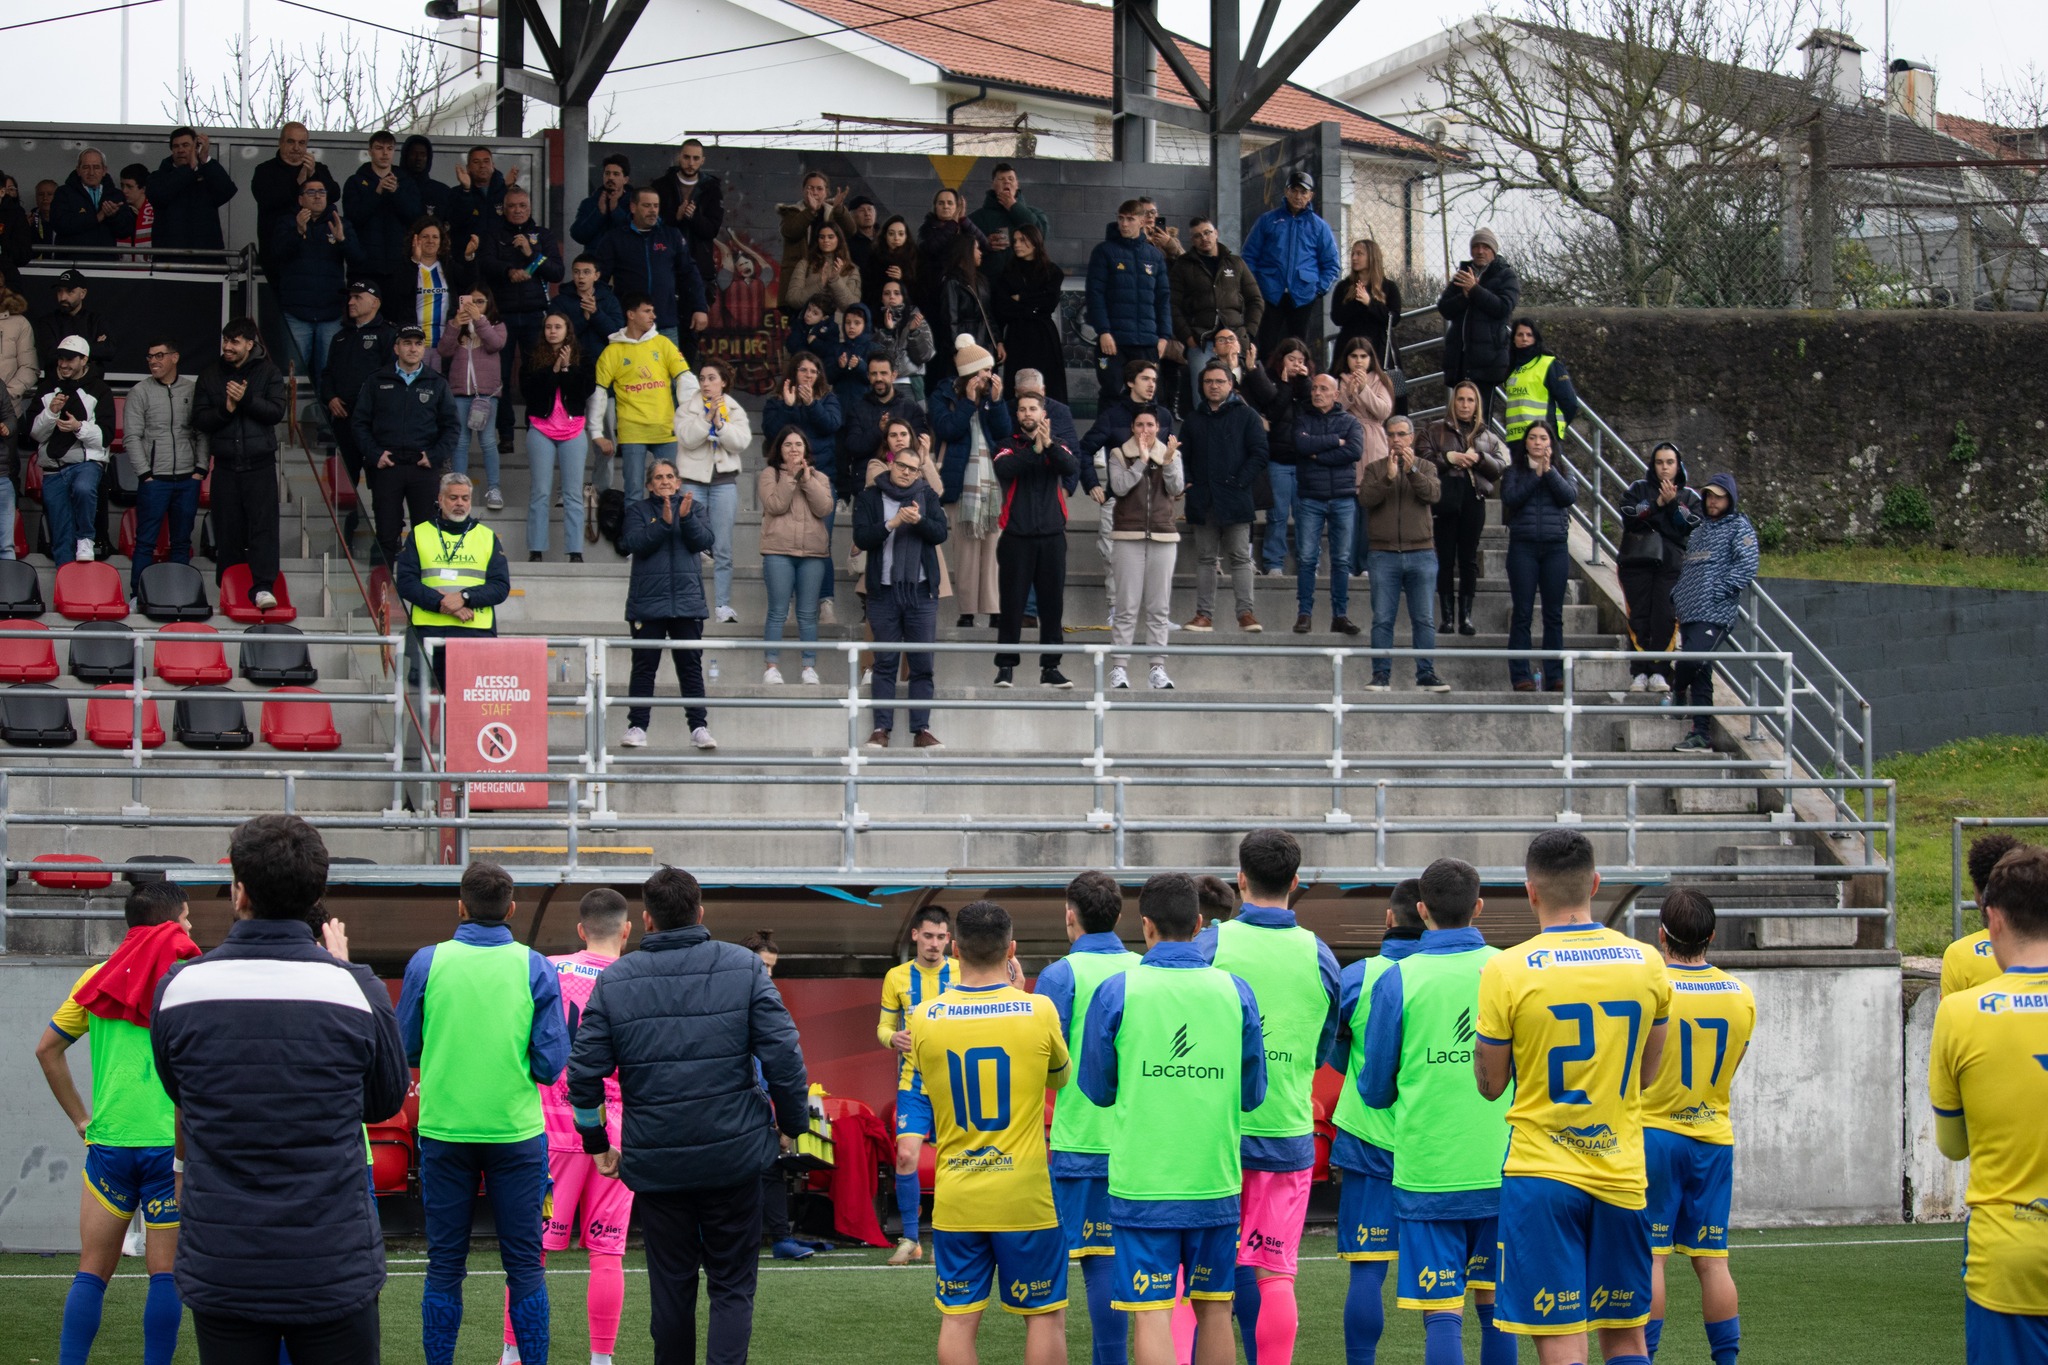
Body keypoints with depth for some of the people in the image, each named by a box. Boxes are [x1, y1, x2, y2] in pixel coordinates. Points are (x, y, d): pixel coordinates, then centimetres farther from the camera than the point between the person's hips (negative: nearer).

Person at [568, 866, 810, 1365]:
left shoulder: (615, 981, 0)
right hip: (734, 1154, -1)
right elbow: (784, 1056, -7)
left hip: (655, 1162, 1)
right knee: (733, 1287, 3)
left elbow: (584, 1072, -1)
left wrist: (596, 1141, 12)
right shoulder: (744, 968, -4)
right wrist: (794, 1123, 7)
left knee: (671, 1287, 13)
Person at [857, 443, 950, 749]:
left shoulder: (928, 497, 10)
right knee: (885, 664, 0)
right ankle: (882, 728, 1)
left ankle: (921, 729, 1)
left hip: (921, 591, 1)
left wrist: (919, 520, -19)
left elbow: (940, 534, -1)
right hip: (884, 591, -1)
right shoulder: (869, 498, 5)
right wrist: (892, 523, -16)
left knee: (923, 665, 0)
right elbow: (861, 538, -5)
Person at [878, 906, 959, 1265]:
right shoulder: (897, 977, 4)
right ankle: (910, 1239, -3)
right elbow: (883, 1027, 10)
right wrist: (892, 1038, -13)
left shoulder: (963, 974, 0)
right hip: (913, 1083, 0)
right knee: (906, 1155, -13)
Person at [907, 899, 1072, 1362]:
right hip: (1024, 1194, -2)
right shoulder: (1038, 1011, -9)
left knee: (958, 1318, 6)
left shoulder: (924, 1018, -4)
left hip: (955, 1198, 2)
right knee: (1045, 1315, 8)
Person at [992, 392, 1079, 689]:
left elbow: (1072, 469, -11)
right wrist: (1035, 449, -24)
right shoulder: (1009, 447, 5)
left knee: (1053, 604, 4)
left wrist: (1049, 445, -25)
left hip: (1052, 536, 2)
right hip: (1016, 537, -2)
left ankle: (1050, 667, 10)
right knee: (1012, 603, -1)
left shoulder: (1058, 447, 9)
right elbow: (1004, 469, -16)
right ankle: (1006, 665, 5)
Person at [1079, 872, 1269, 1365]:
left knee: (1151, 1315, -4)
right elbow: (1252, 1093, 8)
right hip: (1216, 1181, 3)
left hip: (1142, 1183, -3)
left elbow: (1097, 1089, 5)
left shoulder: (1117, 992, -6)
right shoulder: (1234, 991, 0)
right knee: (1214, 1309, 13)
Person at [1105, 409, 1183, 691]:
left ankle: (1158, 668, 4)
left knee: (1159, 607, 2)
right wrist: (1142, 459, -14)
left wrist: (1168, 461, -16)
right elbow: (1120, 487, -10)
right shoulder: (1119, 455, 5)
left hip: (1163, 536, 2)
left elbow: (1177, 489, -2)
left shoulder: (1171, 454, 11)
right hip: (1128, 536, -2)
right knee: (1126, 606, -5)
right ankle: (1119, 667, -4)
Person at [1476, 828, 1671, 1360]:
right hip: (1621, 1174, 4)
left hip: (1541, 1175, -4)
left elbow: (1490, 1084, 0)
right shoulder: (1645, 963, 1)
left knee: (1561, 1344, -4)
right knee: (1625, 1335, 13)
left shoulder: (1507, 971, -10)